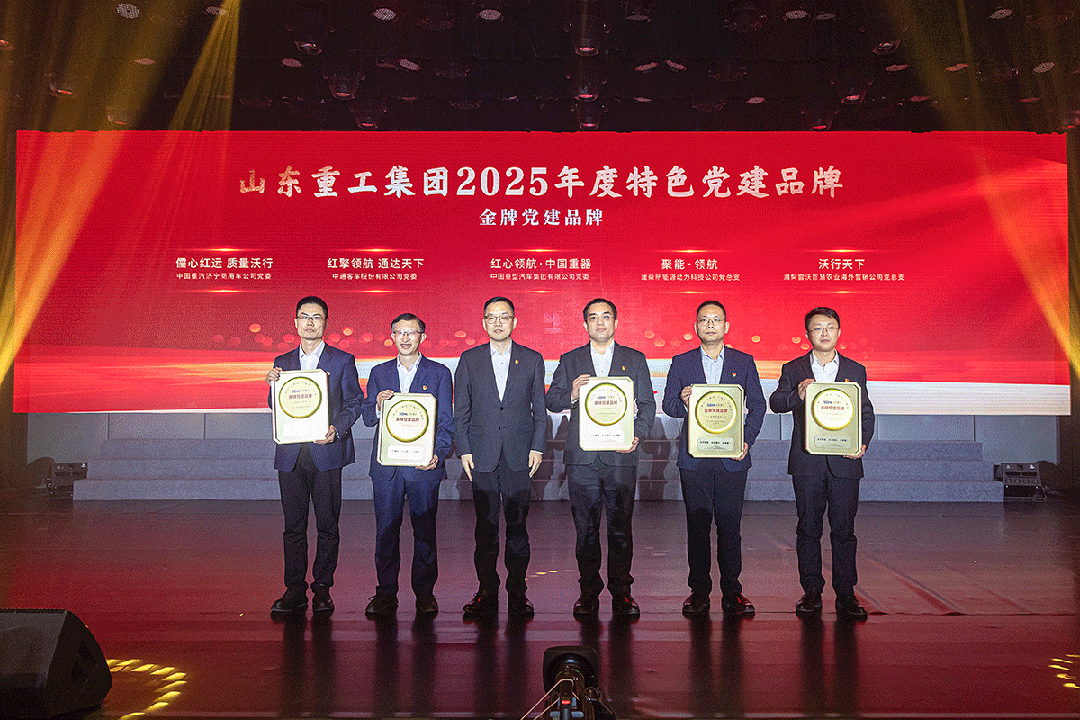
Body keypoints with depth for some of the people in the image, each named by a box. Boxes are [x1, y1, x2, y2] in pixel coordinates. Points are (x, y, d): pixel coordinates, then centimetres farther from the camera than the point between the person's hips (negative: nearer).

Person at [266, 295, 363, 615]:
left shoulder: (343, 360, 5)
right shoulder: (282, 362, 14)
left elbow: (354, 402, 2)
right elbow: (276, 407, 12)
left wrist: (337, 429, -14)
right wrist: (274, 384, -7)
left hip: (326, 453, -2)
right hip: (291, 454, 3)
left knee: (327, 526, 2)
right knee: (293, 526, 6)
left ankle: (322, 588, 12)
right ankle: (295, 589, 14)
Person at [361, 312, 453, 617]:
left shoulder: (439, 373, 5)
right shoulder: (379, 373, 13)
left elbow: (445, 421, 2)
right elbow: (367, 418, 10)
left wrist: (439, 454, -13)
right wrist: (378, 406, -12)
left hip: (423, 464, -2)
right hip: (386, 464, 2)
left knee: (425, 529, 4)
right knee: (386, 529, 5)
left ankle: (425, 592, 16)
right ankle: (386, 593, 17)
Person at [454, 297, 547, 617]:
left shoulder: (532, 360, 7)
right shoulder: (469, 360, 7)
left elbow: (540, 409, 8)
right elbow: (461, 411, 7)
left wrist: (537, 447, -1)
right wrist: (464, 450, 0)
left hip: (519, 456, 0)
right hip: (483, 457, 0)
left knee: (517, 526, 3)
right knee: (485, 527, 4)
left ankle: (517, 592, 14)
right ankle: (486, 593, 15)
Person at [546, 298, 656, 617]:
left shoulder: (635, 360, 11)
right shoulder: (570, 361, 12)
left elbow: (647, 405, 8)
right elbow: (551, 401, 9)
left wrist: (637, 436, -8)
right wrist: (571, 395, -12)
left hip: (621, 456, 0)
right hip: (582, 458, 0)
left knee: (621, 527, 3)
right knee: (585, 527, 4)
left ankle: (621, 592, 15)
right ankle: (589, 591, 15)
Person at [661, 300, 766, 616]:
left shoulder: (744, 362, 9)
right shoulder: (681, 363, 9)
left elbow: (757, 404, 8)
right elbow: (668, 404, 7)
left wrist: (747, 440, -5)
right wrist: (683, 403, -16)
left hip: (732, 457, 0)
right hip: (694, 457, 0)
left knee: (730, 524, 2)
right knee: (697, 524, 3)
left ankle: (732, 592, 12)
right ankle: (699, 591, 13)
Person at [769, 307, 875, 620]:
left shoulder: (856, 370, 12)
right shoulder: (793, 369, 9)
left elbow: (866, 412, 10)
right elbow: (775, 402, -2)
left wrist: (863, 443, -6)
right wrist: (797, 395, -22)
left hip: (844, 460, 0)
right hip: (807, 461, 0)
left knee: (844, 529, 2)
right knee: (808, 528, 5)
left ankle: (846, 593, 11)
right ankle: (811, 591, 14)